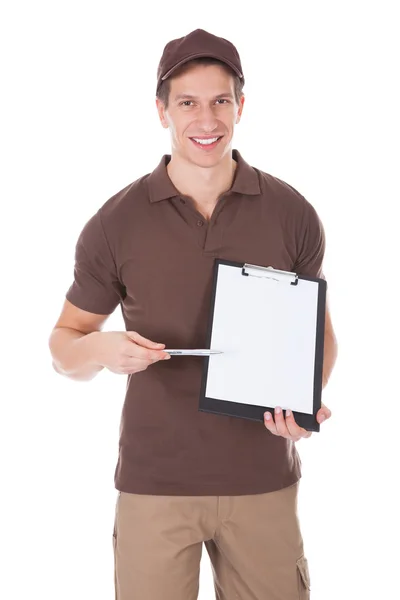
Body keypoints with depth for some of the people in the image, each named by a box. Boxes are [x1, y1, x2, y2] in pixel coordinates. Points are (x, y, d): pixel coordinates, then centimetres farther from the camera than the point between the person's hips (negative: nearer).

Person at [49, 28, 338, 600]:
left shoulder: (293, 215, -2)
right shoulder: (116, 223, -4)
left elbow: (319, 331, 9)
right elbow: (64, 346, 5)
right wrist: (99, 348, -18)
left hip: (264, 478, 1)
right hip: (154, 481, -1)